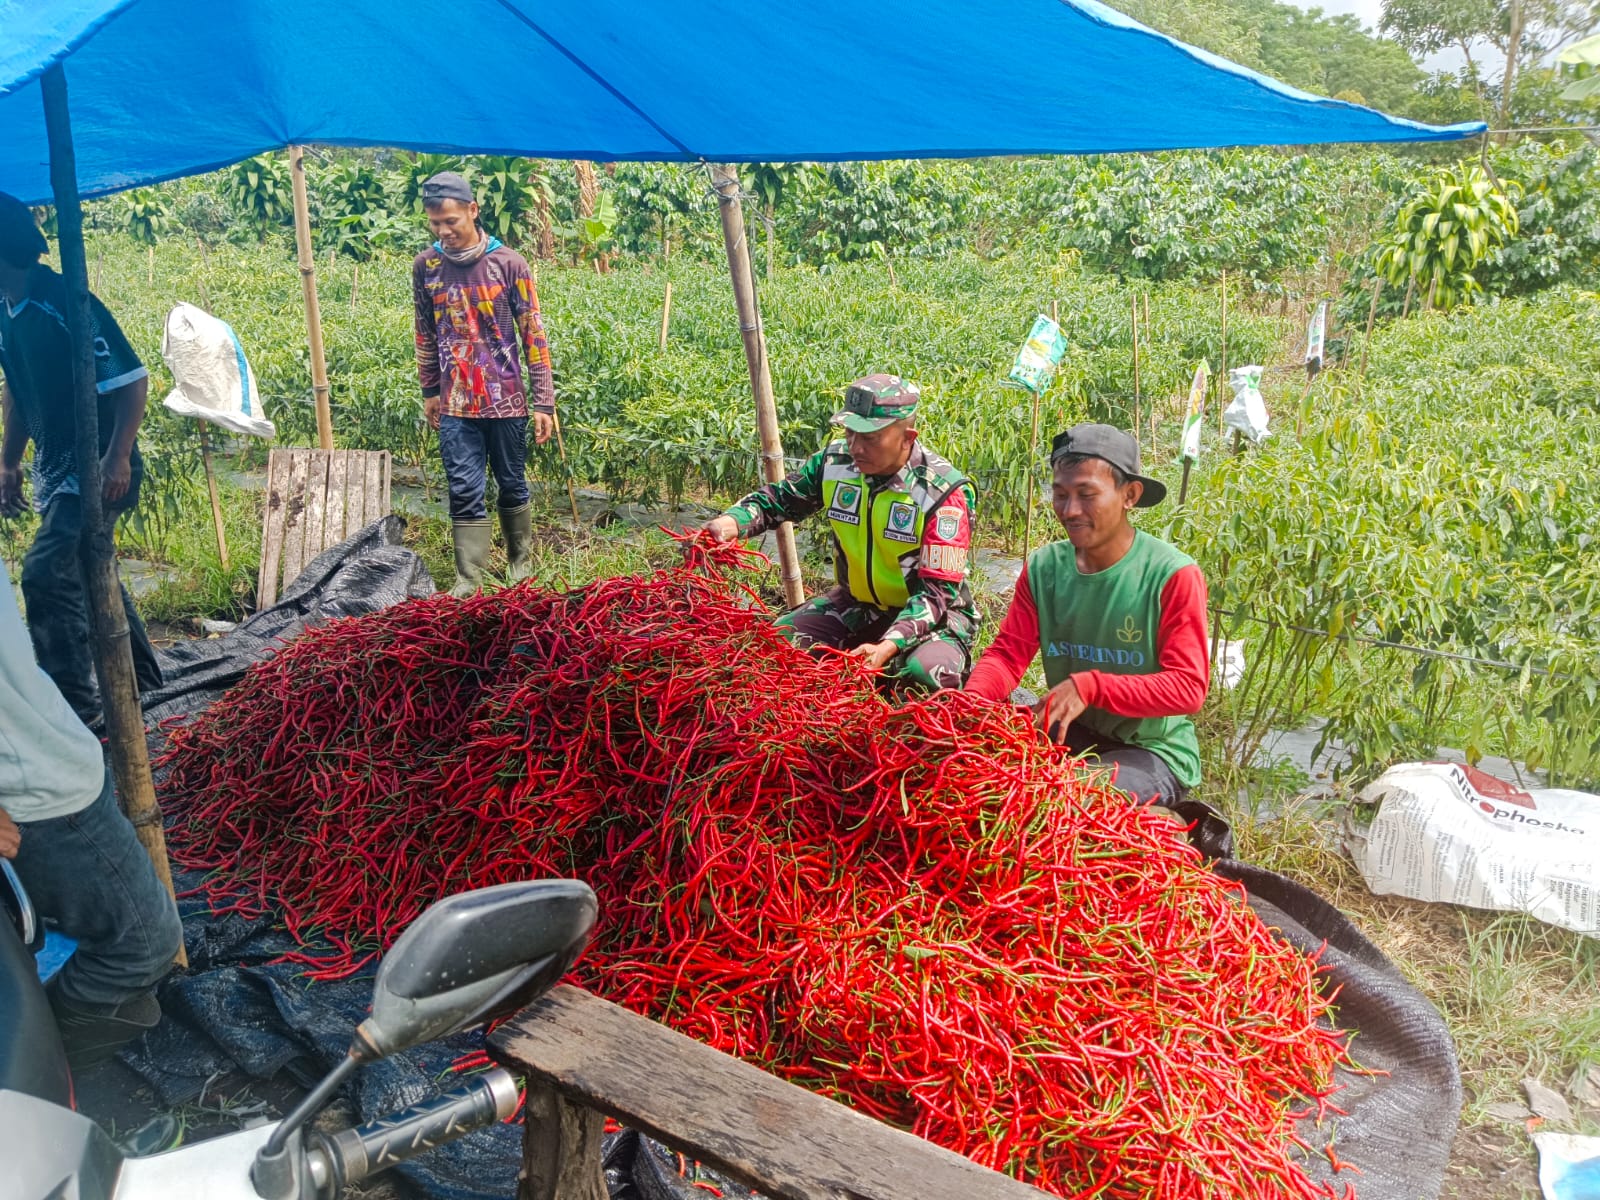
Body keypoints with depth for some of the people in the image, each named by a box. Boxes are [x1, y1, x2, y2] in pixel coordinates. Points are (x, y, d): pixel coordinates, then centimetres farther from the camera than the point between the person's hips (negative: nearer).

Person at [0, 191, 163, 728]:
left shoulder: (65, 304, -19)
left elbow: (132, 379, -20)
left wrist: (117, 457, -26)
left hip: (98, 466, -9)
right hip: (53, 466, 9)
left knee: (45, 575, -15)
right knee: (87, 575, 17)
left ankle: (76, 707, -4)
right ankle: (141, 683, 33)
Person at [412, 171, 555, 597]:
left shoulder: (508, 263, -7)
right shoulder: (425, 265, 1)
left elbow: (533, 335, -5)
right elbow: (425, 333, 14)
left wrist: (544, 402, -8)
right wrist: (429, 391, 16)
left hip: (506, 401, -1)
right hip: (456, 405, 2)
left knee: (512, 485, 11)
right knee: (464, 492, -1)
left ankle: (519, 563, 30)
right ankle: (468, 581, 5)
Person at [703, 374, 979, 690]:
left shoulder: (944, 493, -23)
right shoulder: (835, 462, -9)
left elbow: (937, 590, -24)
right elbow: (778, 498, 7)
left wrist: (889, 646, -39)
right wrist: (733, 521, -16)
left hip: (932, 612, -5)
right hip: (857, 604, 5)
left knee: (927, 673, -35)